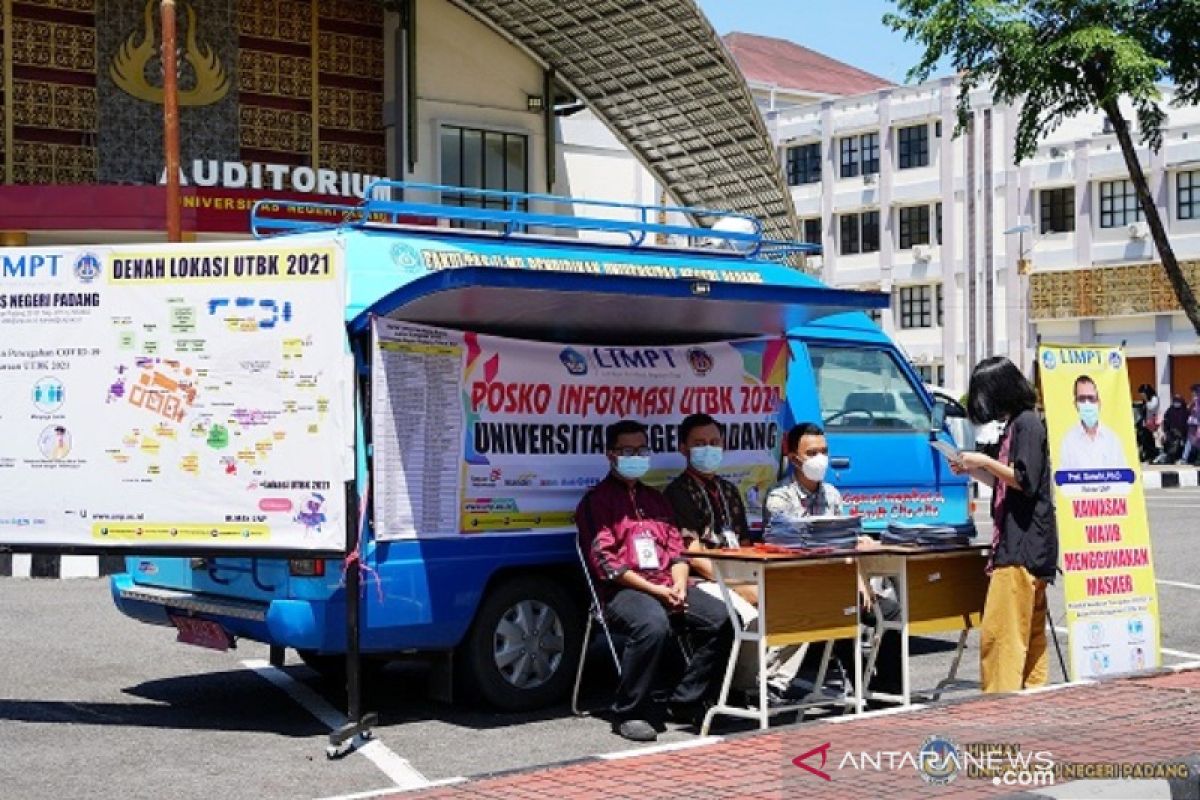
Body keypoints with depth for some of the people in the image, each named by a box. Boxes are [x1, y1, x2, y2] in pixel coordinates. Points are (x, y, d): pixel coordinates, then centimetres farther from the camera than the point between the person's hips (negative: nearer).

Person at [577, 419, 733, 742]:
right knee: (654, 624, -37)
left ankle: (685, 701, -6)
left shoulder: (656, 499, 26)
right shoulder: (597, 500, 5)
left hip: (667, 587, 6)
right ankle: (629, 713, -22)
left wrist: (679, 586, -4)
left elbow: (676, 550, 19)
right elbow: (604, 561, -6)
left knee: (722, 618, -17)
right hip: (622, 591, -6)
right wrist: (654, 590, -14)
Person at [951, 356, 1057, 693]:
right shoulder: (1015, 424, 19)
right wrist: (973, 470, 13)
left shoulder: (1027, 423, -10)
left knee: (998, 631, -13)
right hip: (1020, 546, 10)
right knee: (1030, 633, 12)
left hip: (1022, 547, -10)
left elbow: (1025, 481, -17)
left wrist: (985, 461, -12)